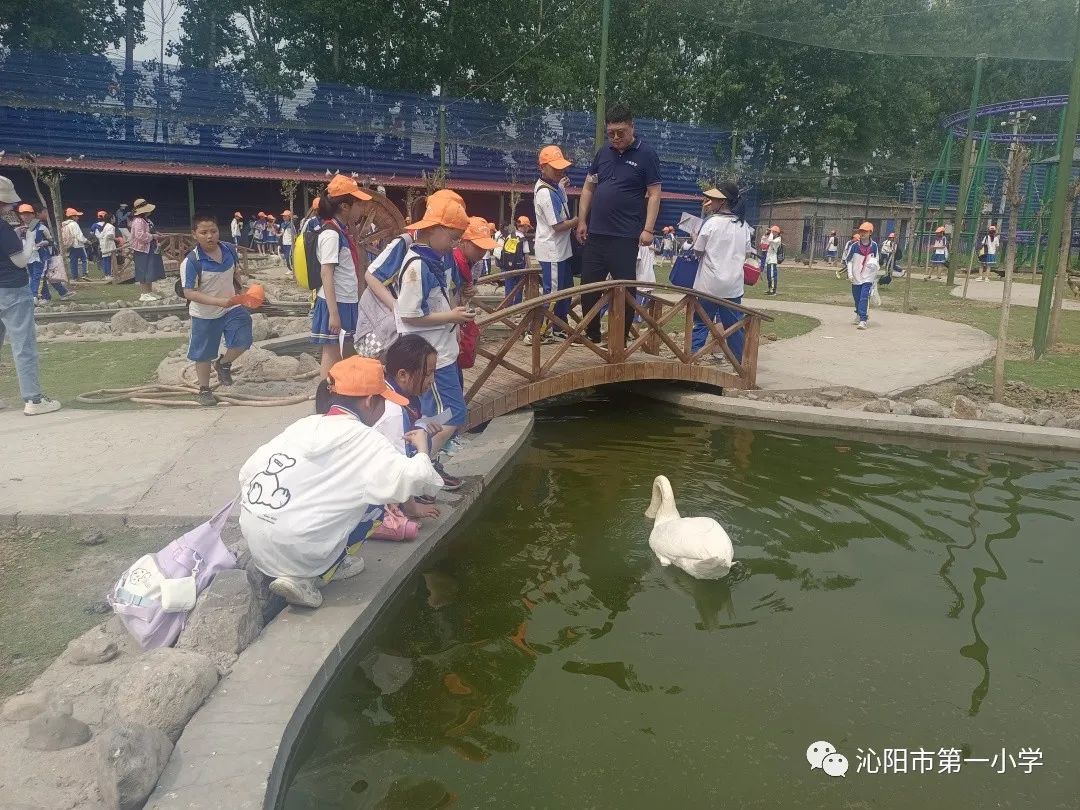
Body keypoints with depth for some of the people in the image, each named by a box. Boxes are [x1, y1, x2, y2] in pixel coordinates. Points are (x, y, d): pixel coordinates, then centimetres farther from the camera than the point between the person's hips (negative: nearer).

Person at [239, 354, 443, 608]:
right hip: (296, 552, -7)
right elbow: (413, 479, -20)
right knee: (372, 503, 8)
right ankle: (306, 578, 3)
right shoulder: (365, 440, -9)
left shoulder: (306, 424, 9)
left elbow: (247, 472, 12)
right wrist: (422, 447, 0)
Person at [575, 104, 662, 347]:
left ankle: (620, 338, 12)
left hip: (625, 236, -5)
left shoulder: (646, 154, -3)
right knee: (588, 285, 8)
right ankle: (592, 334, 22)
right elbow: (588, 188, 16)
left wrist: (648, 229, -14)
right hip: (595, 234, 5)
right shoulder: (603, 153, 11)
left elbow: (654, 194, -6)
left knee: (625, 288, 2)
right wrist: (582, 221, 8)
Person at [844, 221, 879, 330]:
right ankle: (859, 314, 40)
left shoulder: (874, 246, -2)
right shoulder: (854, 245, -5)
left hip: (868, 277, -2)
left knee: (864, 298, -15)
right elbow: (848, 260, 2)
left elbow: (876, 259, 14)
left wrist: (875, 264, -4)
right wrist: (850, 274, -5)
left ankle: (863, 320, -17)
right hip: (856, 277, 2)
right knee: (857, 298, 14)